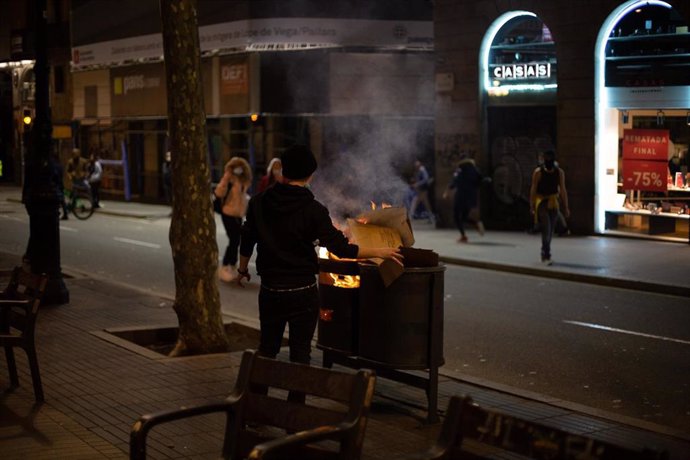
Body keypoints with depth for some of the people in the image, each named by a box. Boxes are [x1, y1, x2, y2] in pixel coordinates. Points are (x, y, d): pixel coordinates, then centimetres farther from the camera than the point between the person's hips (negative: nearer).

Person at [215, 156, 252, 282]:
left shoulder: (243, 180, 10)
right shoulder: (229, 180, -14)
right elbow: (219, 193, -28)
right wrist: (226, 179, -32)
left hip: (238, 214, 8)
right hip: (228, 214, -8)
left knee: (236, 241, 11)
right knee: (234, 241, -11)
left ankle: (232, 267, 20)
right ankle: (224, 268, -5)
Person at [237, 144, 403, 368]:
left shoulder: (259, 202, -1)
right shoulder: (312, 210, -13)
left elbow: (247, 241, 7)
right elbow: (340, 249, -15)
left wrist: (243, 269, 25)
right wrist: (378, 252, -4)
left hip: (270, 290, 3)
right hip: (303, 291, -3)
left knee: (267, 348, 16)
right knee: (300, 352, 5)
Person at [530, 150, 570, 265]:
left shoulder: (559, 172, 0)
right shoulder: (538, 172, -9)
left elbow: (562, 190, 1)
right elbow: (533, 189, -7)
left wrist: (565, 207, 0)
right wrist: (532, 206, -9)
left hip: (553, 203, 4)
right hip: (541, 201, -4)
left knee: (550, 230, 9)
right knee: (546, 229, -15)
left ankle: (545, 254, 24)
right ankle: (546, 256, -16)